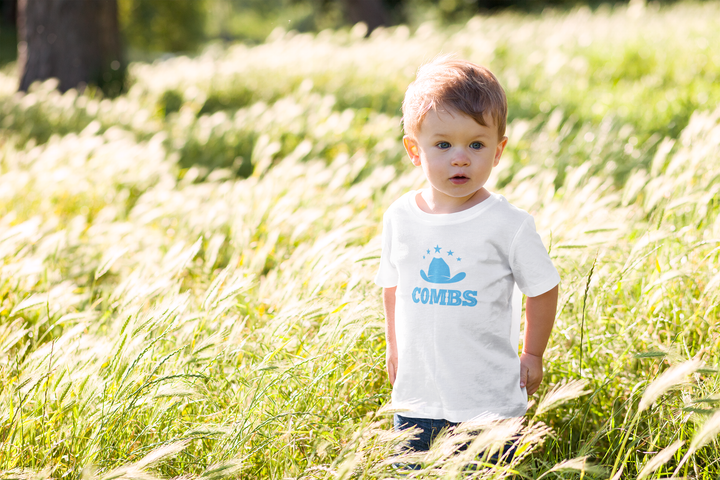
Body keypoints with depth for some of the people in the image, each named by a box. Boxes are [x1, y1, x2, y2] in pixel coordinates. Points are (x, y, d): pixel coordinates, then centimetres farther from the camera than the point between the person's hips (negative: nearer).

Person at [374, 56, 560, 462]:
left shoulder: (508, 223, -12)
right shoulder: (400, 217, 0)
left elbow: (543, 289, -1)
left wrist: (533, 355, 3)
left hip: (489, 398, -3)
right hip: (417, 394, 4)